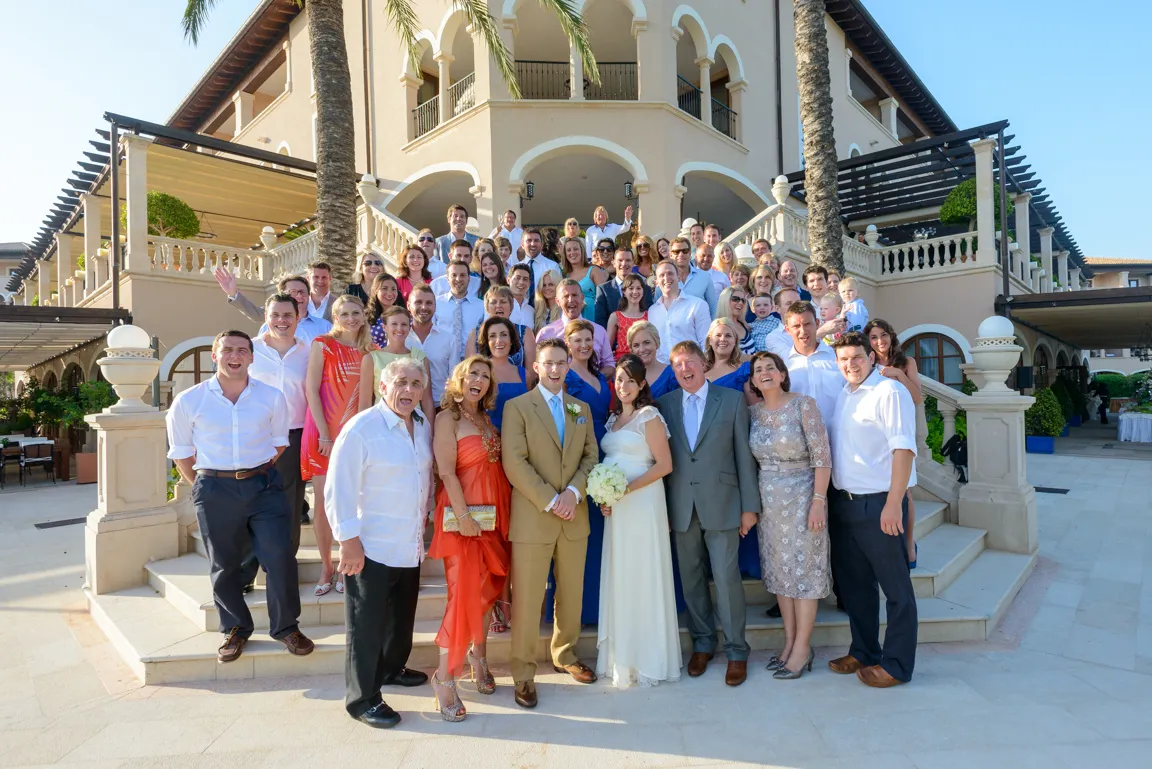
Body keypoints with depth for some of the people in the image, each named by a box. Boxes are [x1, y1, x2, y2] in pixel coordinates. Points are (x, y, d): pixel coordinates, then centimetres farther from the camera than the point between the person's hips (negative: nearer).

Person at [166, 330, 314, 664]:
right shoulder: (188, 401, -1)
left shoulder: (272, 397, -1)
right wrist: (204, 487, 7)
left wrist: (257, 472, 9)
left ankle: (286, 627, 19)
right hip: (214, 491, 0)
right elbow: (181, 452, 8)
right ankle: (235, 630, 32)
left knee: (281, 558, -1)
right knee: (224, 565, 12)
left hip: (264, 486, 0)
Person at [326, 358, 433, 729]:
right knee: (367, 625, 7)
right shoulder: (361, 428, -17)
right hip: (371, 548, -7)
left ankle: (392, 668, 47)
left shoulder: (424, 427, 4)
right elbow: (339, 490, -18)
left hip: (410, 546, 7)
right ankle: (363, 698, 24)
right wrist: (349, 539, -18)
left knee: (402, 617, 24)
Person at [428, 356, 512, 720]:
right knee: (464, 593, -5)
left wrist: (506, 514, 4)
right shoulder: (448, 418, -7)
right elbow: (447, 471, -14)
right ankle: (445, 677, 9)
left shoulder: (487, 419, 13)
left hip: (494, 514, 6)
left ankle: (478, 658, 32)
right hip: (464, 515, -6)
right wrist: (463, 516, -19)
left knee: (487, 590, 14)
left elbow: (499, 466, 11)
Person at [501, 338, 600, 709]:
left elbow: (590, 455, 7)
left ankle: (564, 656, 36)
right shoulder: (517, 407, -4)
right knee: (527, 598, 2)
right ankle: (523, 674, 19)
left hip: (574, 515, 5)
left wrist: (573, 492, -10)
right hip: (532, 516, -4)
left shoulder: (582, 409, 12)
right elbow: (514, 463, -12)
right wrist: (550, 501, -15)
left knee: (572, 593, 16)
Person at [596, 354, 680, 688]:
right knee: (618, 578, 11)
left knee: (643, 577, 1)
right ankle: (621, 656, 24)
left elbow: (664, 464, -12)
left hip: (642, 505, -7)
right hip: (615, 508, 7)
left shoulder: (649, 416, -7)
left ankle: (648, 660, 17)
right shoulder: (613, 418, 14)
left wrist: (626, 489, -18)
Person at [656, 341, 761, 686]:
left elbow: (744, 454, -1)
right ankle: (702, 643, 30)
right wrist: (661, 508, 3)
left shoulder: (732, 400, 0)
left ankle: (736, 650, 19)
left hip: (721, 504, -2)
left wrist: (749, 506, -3)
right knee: (691, 578, 12)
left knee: (726, 577, 0)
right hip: (681, 507, 3)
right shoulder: (664, 405, 6)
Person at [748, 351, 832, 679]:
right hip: (769, 500, 5)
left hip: (801, 497, -5)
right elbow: (752, 459, 9)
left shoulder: (803, 404, -10)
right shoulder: (753, 411, 4)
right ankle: (789, 641, 24)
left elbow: (822, 456, -12)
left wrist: (818, 500, -16)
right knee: (779, 570, 11)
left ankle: (802, 647, 15)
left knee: (804, 568, 3)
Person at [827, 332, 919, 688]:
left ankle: (897, 665, 21)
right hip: (844, 503, 8)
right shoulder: (842, 396, 12)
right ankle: (863, 651, 34)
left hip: (879, 505, -8)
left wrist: (893, 504, -23)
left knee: (895, 588, 7)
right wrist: (827, 498, 9)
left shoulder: (889, 392, -11)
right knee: (853, 583, 18)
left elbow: (903, 449, -18)